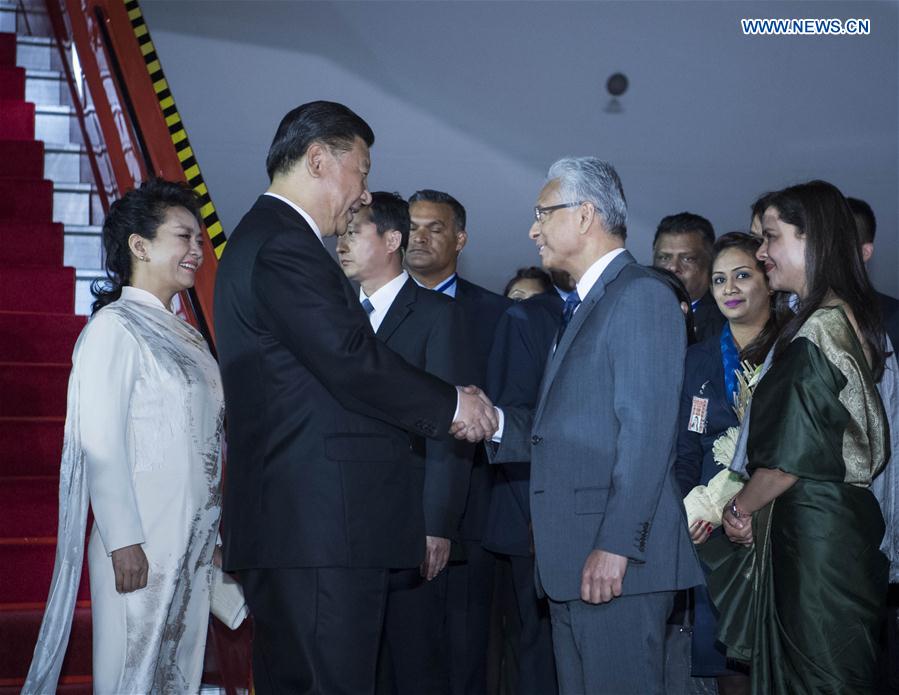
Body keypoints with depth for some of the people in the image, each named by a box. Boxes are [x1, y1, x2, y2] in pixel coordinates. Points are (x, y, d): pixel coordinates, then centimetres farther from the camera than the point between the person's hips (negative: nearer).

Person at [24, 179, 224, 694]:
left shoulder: (186, 336, 15)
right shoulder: (115, 328, -8)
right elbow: (101, 443, -14)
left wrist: (212, 538, 14)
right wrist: (123, 541, -18)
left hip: (194, 540, 8)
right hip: (142, 543, -8)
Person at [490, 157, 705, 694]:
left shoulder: (642, 295, -7)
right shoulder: (585, 306, 22)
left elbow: (647, 429, -17)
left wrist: (615, 547, -22)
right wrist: (497, 424, 3)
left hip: (618, 559, -9)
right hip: (572, 561, 9)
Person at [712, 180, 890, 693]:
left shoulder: (816, 333, -17)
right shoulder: (854, 320, 12)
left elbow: (794, 457, -20)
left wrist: (741, 509, -4)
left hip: (814, 530, -9)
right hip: (852, 516, 10)